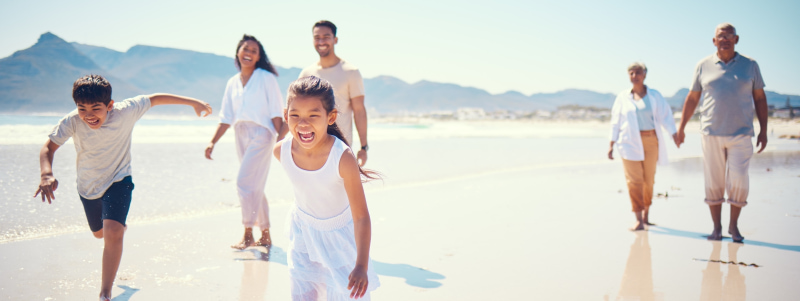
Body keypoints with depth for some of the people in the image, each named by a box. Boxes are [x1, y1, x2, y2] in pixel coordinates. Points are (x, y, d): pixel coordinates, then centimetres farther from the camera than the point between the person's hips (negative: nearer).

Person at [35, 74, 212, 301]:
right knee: (99, 233, 26)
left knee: (112, 234, -24)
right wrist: (47, 174, -39)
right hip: (88, 186, 3)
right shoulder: (72, 122, -24)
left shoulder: (125, 112, -26)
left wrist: (192, 102, -8)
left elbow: (155, 99, -14)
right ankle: (120, 226, 64)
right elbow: (49, 147, -19)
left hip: (118, 181, -3)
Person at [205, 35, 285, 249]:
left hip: (261, 134, -6)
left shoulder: (266, 78, -2)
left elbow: (276, 112, -6)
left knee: (245, 182, -16)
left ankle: (248, 235, -8)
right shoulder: (233, 83, 13)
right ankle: (265, 236, 18)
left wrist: (281, 139, -13)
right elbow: (226, 117, 14)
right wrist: (213, 142, 6)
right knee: (255, 187, 10)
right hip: (241, 136, 6)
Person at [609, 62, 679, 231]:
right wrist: (611, 145, 3)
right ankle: (638, 220, -11)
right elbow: (616, 122, 8)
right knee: (634, 180, -9)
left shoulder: (654, 96, 7)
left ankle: (646, 215, 22)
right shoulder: (623, 97, 7)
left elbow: (665, 116, 2)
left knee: (649, 179, 6)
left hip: (650, 141, 1)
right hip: (630, 142, -1)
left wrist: (675, 135, -10)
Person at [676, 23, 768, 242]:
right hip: (711, 134, 0)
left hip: (741, 134, 0)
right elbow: (692, 98, 11)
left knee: (738, 181, -6)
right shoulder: (703, 66, 6)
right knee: (713, 183, 3)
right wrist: (681, 128, 8)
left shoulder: (750, 65, 7)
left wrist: (763, 130, 5)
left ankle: (733, 225, 12)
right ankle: (717, 227, 15)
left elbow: (760, 98, 10)